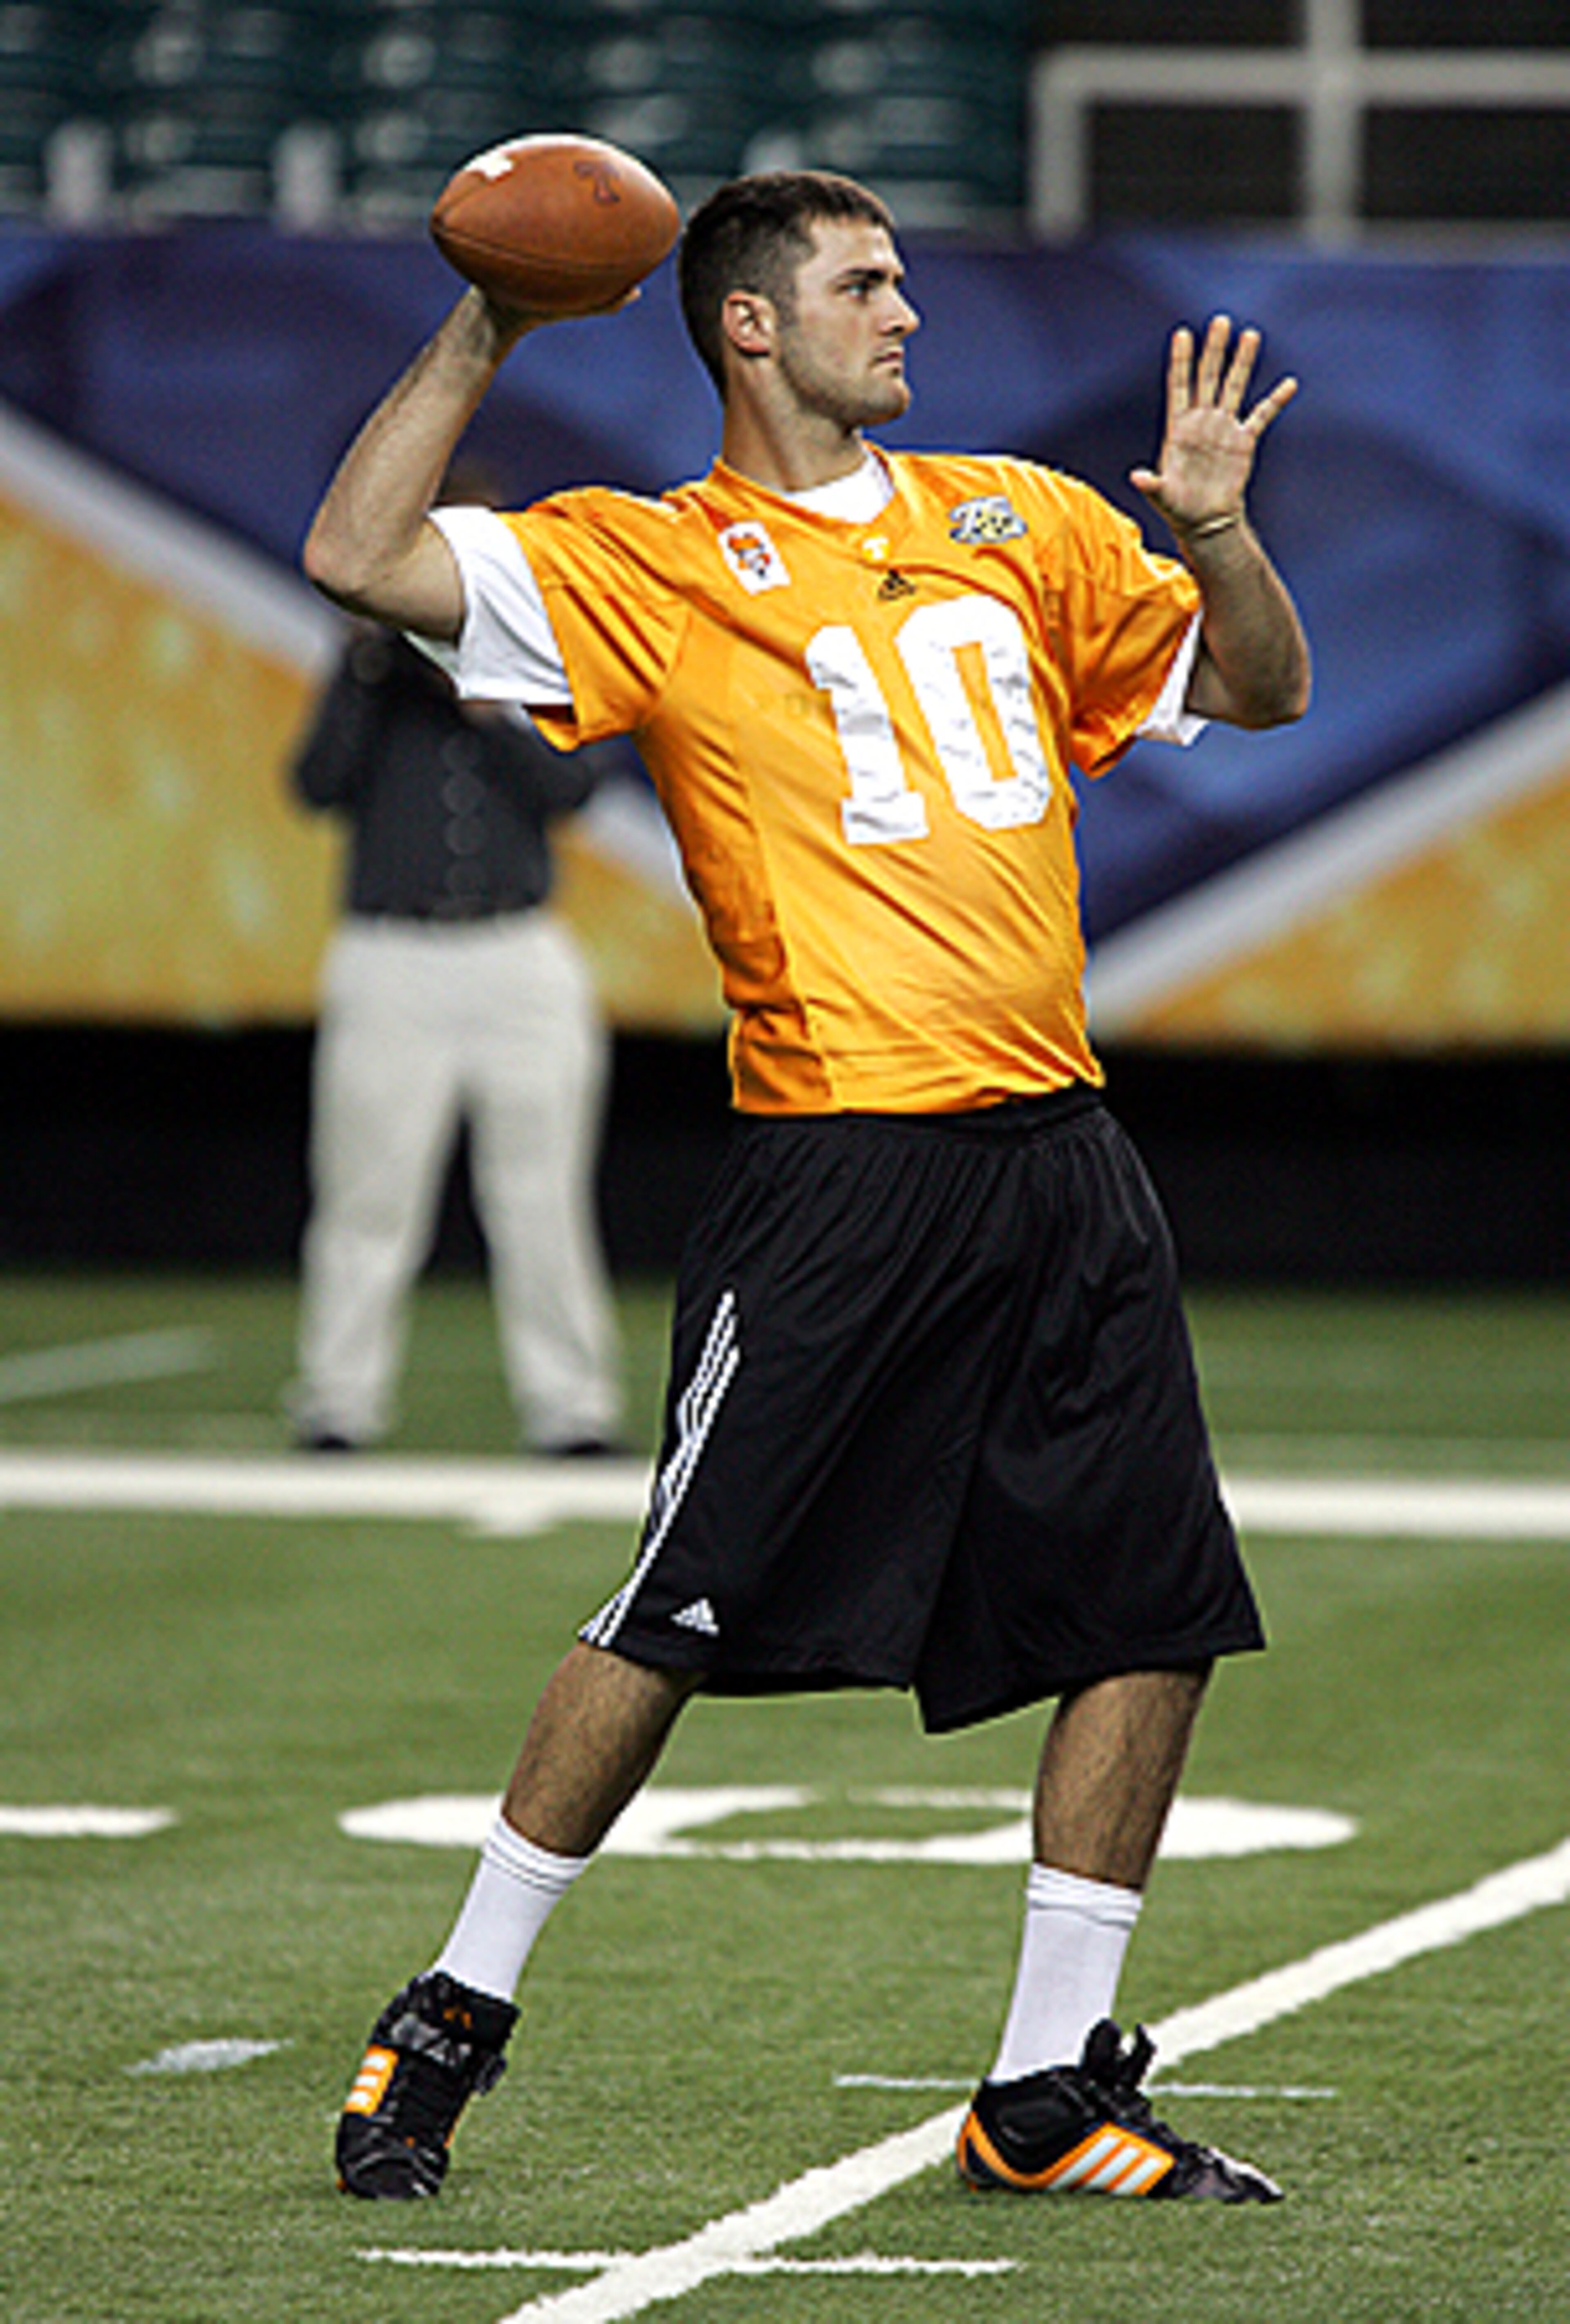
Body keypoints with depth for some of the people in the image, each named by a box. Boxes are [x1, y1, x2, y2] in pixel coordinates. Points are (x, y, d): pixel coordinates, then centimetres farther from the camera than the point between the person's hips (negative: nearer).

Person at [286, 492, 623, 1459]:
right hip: (389, 962, -1)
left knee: (542, 1199, 1)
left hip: (522, 958, 1)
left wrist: (485, 706, -15)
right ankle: (338, 1405, 4)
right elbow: (320, 784, -3)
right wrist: (364, 681, -14)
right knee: (369, 1197, -2)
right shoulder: (375, 662, 9)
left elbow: (571, 785, -4)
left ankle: (569, 1405, 6)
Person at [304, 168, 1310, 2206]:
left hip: (1061, 1156, 5)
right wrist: (483, 336, -6)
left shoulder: (1022, 524, 17)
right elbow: (357, 559, -8)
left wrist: (1216, 529, 5)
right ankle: (456, 2017, 9)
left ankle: (1049, 2091, 11)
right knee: (684, 1618, -6)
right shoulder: (649, 564, 2)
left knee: (1155, 1621, 2)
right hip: (837, 1171, -5)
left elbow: (1262, 687, 25)